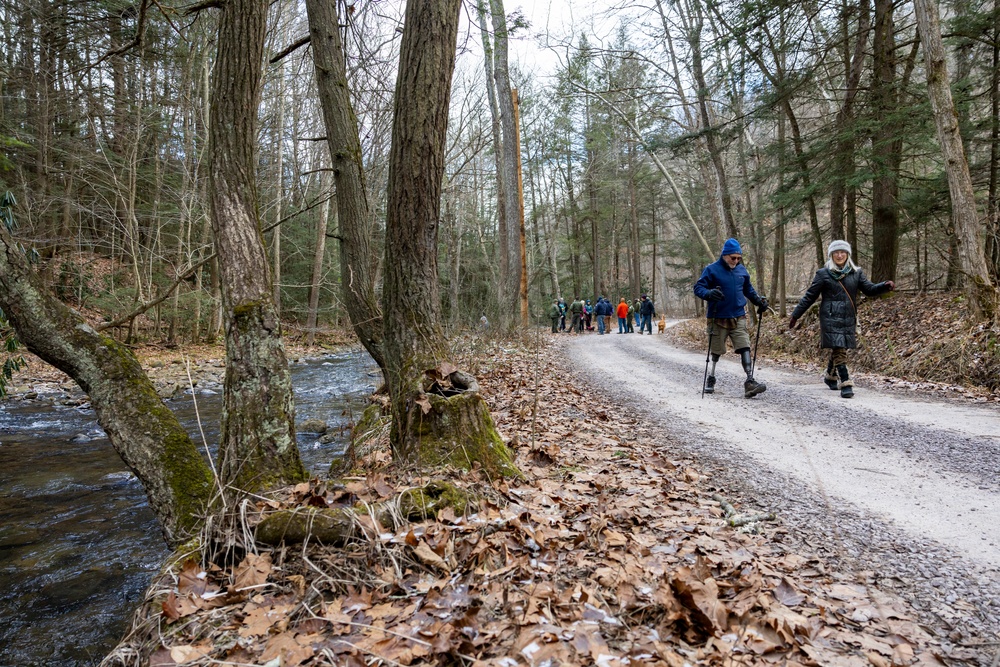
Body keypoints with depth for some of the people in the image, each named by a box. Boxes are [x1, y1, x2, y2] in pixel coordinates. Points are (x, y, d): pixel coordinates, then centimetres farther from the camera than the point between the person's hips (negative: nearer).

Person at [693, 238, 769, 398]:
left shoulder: (742, 270, 10)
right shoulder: (712, 269, -7)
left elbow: (748, 289, 24)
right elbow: (698, 288, -10)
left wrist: (758, 301, 11)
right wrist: (709, 293, -30)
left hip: (738, 318, 4)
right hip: (718, 319, -3)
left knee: (745, 348, -8)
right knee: (716, 352, 9)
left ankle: (750, 381, -10)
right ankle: (710, 379, 28)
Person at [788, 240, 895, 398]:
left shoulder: (856, 273, 10)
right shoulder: (823, 274, 0)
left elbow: (869, 289, 6)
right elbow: (809, 296, 2)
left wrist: (886, 286, -15)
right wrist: (795, 315, 2)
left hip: (849, 319, 4)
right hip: (831, 318, -4)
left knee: (838, 350, 11)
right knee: (839, 351, -10)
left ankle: (830, 376, 34)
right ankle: (846, 385, -10)